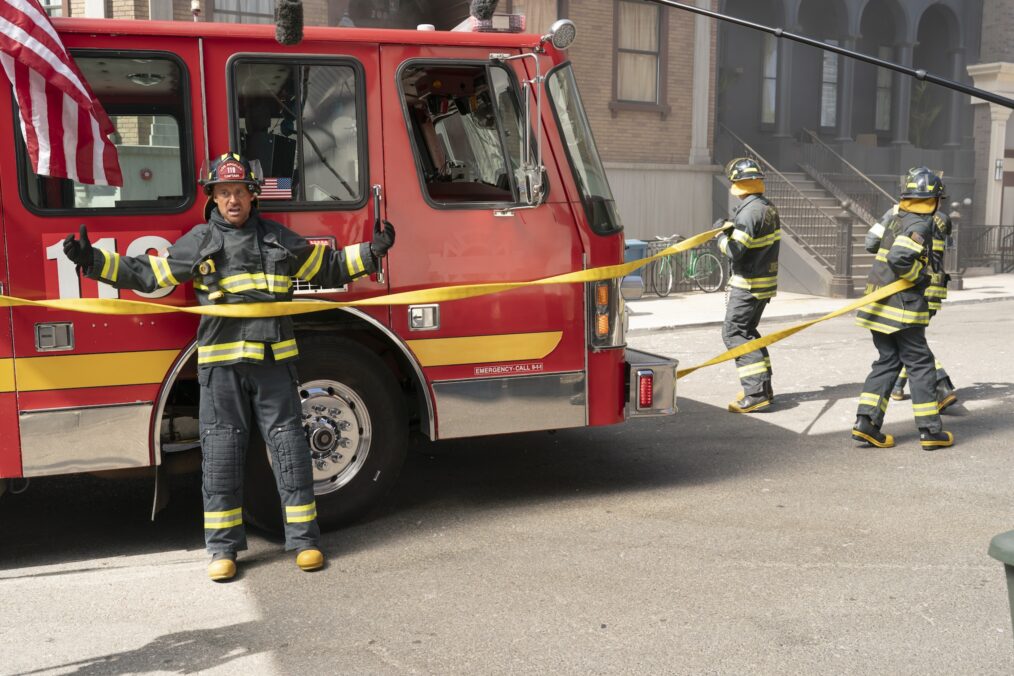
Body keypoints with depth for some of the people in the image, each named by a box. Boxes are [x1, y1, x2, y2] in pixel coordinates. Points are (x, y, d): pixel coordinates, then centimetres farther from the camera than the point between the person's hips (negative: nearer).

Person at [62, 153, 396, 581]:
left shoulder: (278, 238, 11)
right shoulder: (199, 241, 7)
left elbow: (329, 267, 19)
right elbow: (148, 276, 9)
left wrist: (372, 251, 9)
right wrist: (91, 259, 3)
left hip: (274, 358, 1)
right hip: (221, 362, 0)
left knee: (288, 445, 2)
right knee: (221, 452, 2)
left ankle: (304, 539, 10)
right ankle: (223, 547, 12)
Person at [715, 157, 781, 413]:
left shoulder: (749, 211, -21)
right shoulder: (769, 206, 8)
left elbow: (735, 251, -23)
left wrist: (721, 234, -5)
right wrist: (733, 226, 9)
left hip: (748, 284, -9)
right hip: (766, 280, 10)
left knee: (733, 332, -6)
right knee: (747, 330, 20)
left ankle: (756, 393, -12)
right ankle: (764, 387, 23)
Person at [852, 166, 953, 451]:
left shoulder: (896, 219, 13)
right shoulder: (920, 225, -13)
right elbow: (899, 258, -27)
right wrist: (921, 276, -12)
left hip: (877, 305, 8)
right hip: (901, 307, -8)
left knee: (888, 361, 12)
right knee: (920, 364, 3)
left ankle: (865, 422, 3)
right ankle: (930, 431, 9)